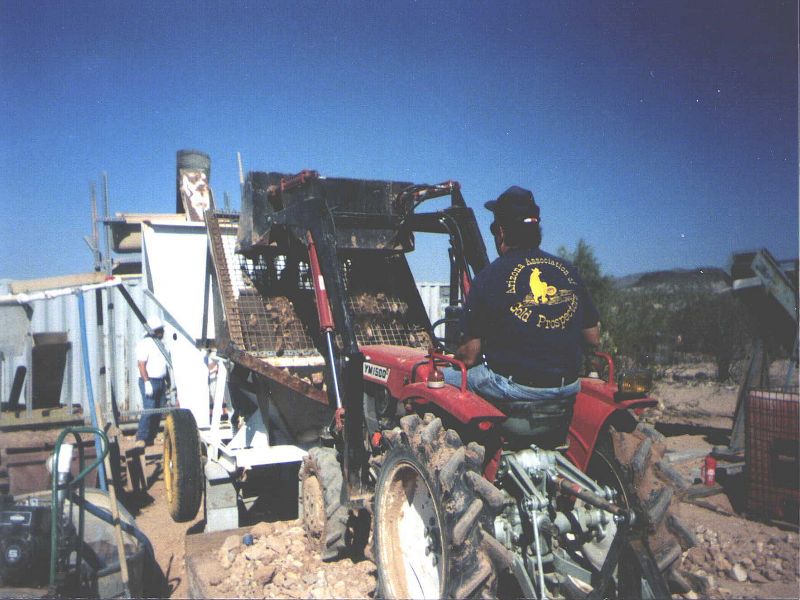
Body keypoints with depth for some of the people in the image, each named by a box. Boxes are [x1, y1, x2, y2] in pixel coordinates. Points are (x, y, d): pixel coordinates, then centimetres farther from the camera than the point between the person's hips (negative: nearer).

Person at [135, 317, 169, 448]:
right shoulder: (144, 343, -10)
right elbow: (141, 365, -17)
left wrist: (166, 381, 19)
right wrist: (147, 382, -23)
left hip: (161, 381, 8)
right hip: (149, 381, -8)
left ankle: (151, 438, 12)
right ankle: (141, 438, -8)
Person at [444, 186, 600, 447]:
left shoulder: (488, 278, -10)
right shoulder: (569, 271, 3)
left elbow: (469, 357, -8)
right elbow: (593, 338, 10)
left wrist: (458, 354, 14)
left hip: (511, 391, -5)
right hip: (567, 390, 5)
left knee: (441, 377, 14)